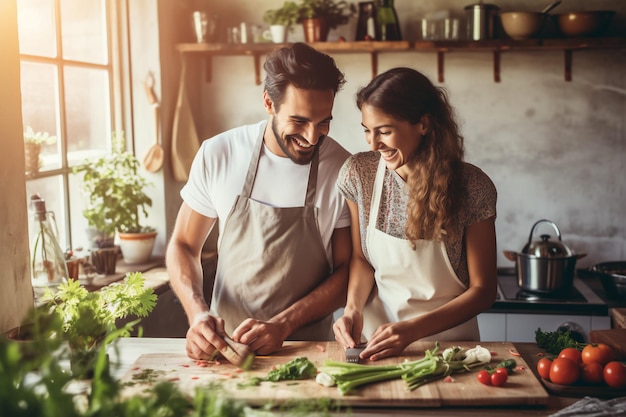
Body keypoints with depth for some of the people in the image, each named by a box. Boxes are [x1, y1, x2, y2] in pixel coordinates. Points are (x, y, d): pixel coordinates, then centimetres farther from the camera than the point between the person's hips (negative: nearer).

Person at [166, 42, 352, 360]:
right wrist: (198, 313, -12)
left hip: (307, 348, 0)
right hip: (223, 344, 1)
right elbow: (183, 246, 6)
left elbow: (348, 271, 0)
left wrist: (283, 325, -13)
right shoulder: (217, 155, -3)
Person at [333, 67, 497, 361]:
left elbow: (483, 290, -6)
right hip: (376, 336, 2)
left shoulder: (472, 187, -12)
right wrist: (353, 307, -10)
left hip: (449, 341, -2)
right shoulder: (359, 173, -5)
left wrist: (413, 329, -17)